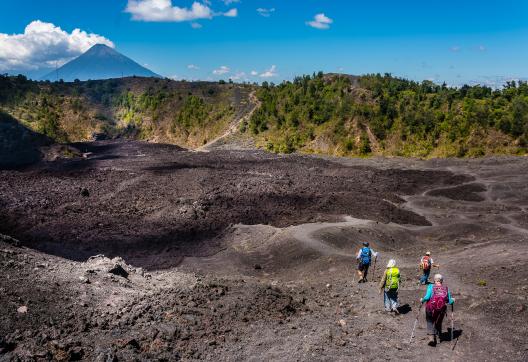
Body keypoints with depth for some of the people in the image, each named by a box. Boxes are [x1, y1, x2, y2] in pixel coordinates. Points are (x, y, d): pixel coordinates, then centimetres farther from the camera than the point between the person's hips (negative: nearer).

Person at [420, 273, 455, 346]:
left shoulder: (431, 286, -2)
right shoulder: (446, 288, 6)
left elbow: (427, 297, -14)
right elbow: (450, 301, 4)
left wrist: (422, 300, 5)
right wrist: (453, 300, 26)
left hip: (431, 307, -2)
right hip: (442, 308, 2)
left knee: (430, 321, 16)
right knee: (439, 322, 25)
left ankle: (431, 337, 2)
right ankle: (439, 335, 36)